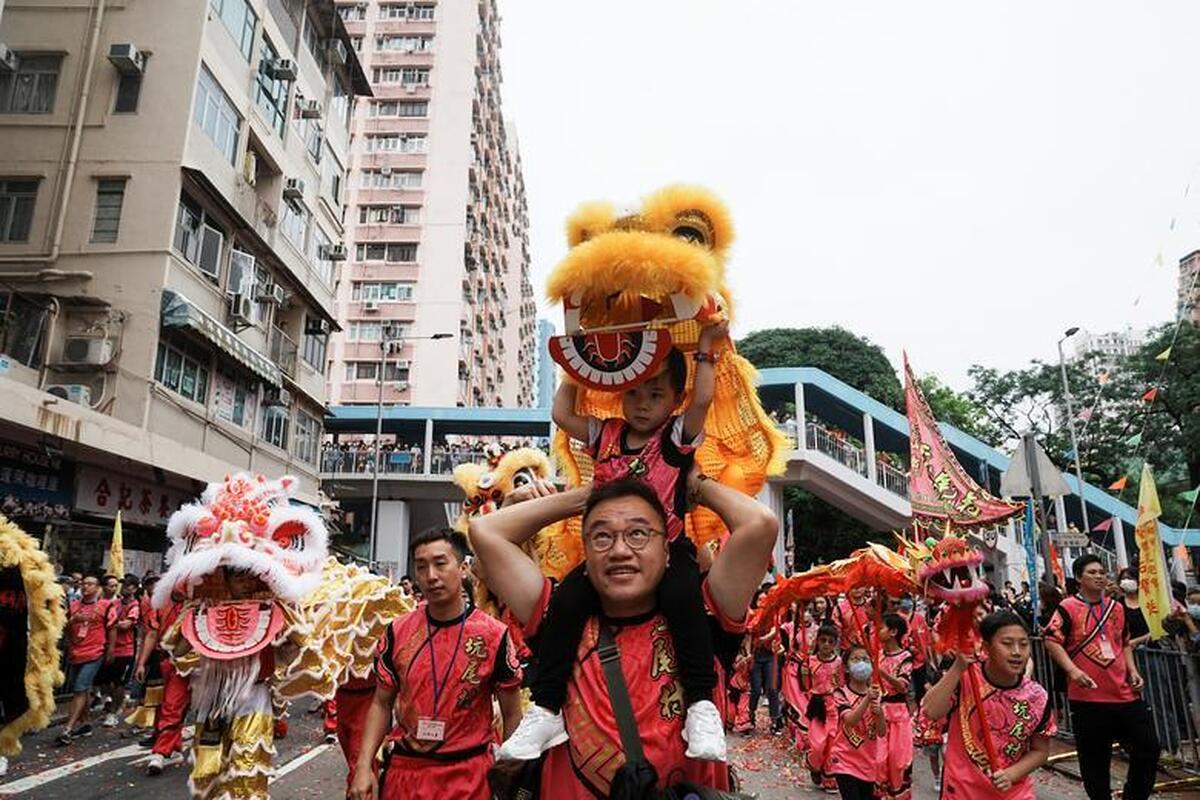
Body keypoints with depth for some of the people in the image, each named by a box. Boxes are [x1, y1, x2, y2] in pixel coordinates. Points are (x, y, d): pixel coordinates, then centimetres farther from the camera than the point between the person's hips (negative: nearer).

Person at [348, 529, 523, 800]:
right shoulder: (398, 631, -3)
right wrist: (364, 766, -3)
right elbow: (381, 703, 6)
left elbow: (512, 714, -4)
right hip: (403, 768, 3)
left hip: (468, 775, -2)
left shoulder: (494, 635, -12)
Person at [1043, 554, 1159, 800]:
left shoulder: (1116, 608, 13)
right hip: (1088, 696, -5)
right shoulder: (1068, 608, -7)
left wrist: (1132, 670, 9)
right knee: (1095, 758, 4)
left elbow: (1125, 643, 24)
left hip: (1124, 693, 6)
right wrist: (1072, 670, -23)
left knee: (1148, 748, 10)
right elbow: (1052, 641, -13)